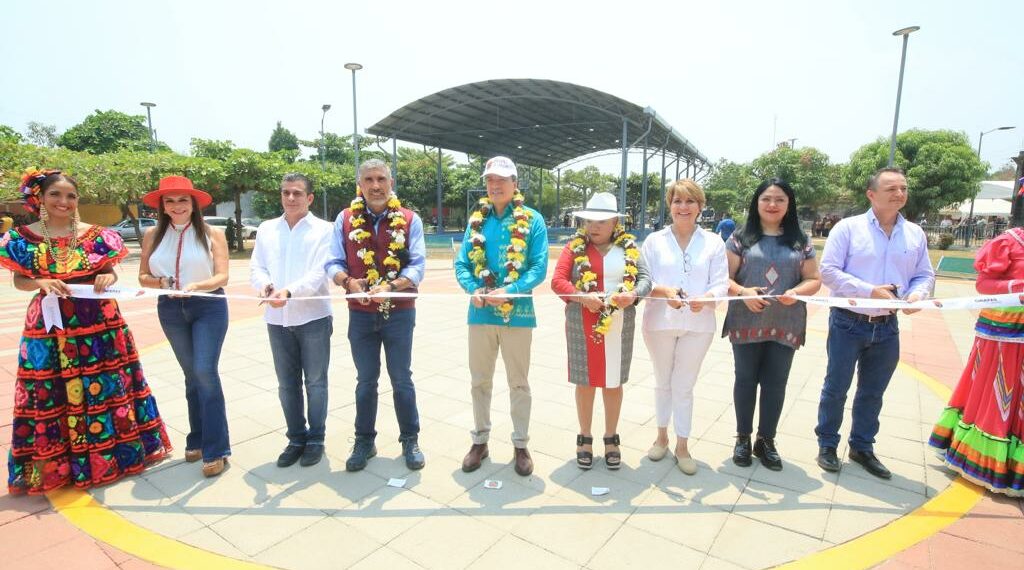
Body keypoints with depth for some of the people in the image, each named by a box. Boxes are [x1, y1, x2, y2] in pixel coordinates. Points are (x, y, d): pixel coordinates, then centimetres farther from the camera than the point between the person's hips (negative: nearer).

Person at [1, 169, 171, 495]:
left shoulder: (95, 235, 2)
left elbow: (109, 273, 7)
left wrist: (109, 278, -15)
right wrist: (42, 283, -17)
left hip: (98, 322, 1)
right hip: (50, 324, 0)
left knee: (105, 387, 9)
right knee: (52, 395, 6)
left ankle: (114, 453, 25)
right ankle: (54, 464, 22)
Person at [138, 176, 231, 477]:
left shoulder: (212, 234, -6)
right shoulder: (152, 236, 3)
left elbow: (222, 276, -11)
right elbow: (143, 277, 6)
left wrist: (196, 285, -29)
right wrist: (160, 282, -15)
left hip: (208, 307, -4)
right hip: (170, 310, 4)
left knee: (205, 372, -12)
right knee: (192, 374, 14)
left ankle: (215, 449, -4)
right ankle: (197, 440, 27)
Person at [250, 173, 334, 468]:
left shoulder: (324, 230, -3)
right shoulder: (266, 229, 11)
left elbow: (319, 273, -13)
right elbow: (256, 268, 6)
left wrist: (289, 291, -29)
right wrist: (264, 284, -17)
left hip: (313, 317, -4)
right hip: (277, 319, 4)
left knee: (315, 382, 7)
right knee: (287, 384, 13)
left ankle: (315, 439, 22)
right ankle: (296, 438, 28)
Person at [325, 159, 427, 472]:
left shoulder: (409, 220, -2)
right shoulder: (345, 220, 2)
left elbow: (417, 265, -8)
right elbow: (334, 263, 1)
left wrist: (390, 286, -24)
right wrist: (348, 281, -21)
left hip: (399, 313, -1)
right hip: (361, 314, 2)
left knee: (402, 379, 8)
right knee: (365, 381, 13)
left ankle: (410, 441, 25)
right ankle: (364, 442, 29)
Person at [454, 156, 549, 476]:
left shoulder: (532, 220, -3)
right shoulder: (476, 220, 8)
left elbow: (539, 267, -9)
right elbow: (461, 263, 4)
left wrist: (509, 291, -22)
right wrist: (473, 290, -15)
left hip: (517, 313, -3)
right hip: (480, 313, 3)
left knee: (519, 383, 10)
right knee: (480, 381, 14)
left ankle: (521, 445, 26)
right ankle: (480, 440, 31)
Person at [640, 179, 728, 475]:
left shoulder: (714, 242, 1)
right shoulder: (654, 240, 1)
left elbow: (721, 283, -4)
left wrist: (705, 299, -26)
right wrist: (664, 291, -23)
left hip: (698, 324, -1)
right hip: (659, 322, 1)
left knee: (684, 386, 8)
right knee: (663, 382, 16)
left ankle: (682, 445, 23)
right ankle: (662, 436, 34)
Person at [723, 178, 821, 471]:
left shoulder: (801, 241, 7)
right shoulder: (741, 238, 1)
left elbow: (814, 280, 8)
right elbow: (725, 277, -2)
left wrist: (796, 292, -14)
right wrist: (743, 292, -21)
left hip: (785, 325, 2)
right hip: (746, 323, -2)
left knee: (776, 383, 9)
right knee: (745, 379, 8)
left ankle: (766, 441, 25)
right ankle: (743, 438, 24)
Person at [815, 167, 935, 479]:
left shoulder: (915, 233, 6)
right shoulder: (848, 227, -8)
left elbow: (925, 275, 9)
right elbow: (828, 270, -13)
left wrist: (918, 294, -13)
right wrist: (870, 291, -21)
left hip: (887, 327, 4)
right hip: (848, 323, -4)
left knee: (873, 392, 16)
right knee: (836, 388, 6)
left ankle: (862, 447, 32)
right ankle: (827, 445, 22)